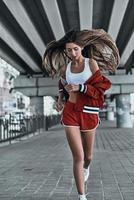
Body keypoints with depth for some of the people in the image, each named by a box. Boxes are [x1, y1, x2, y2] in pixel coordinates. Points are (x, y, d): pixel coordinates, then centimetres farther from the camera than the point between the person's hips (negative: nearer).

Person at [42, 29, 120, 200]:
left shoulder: (92, 63, -2)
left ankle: (86, 167, 52)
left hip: (88, 113, -1)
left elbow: (100, 88, -6)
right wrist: (60, 98, 14)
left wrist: (80, 88, -16)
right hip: (70, 112, 1)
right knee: (78, 156, -8)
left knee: (88, 156, 13)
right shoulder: (65, 67, 6)